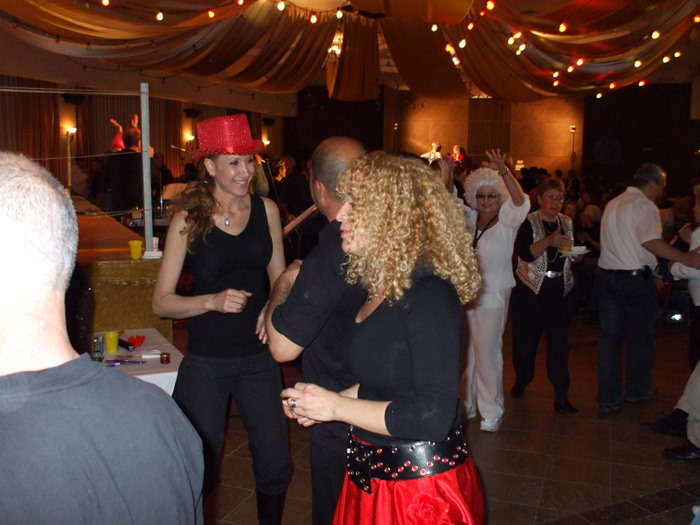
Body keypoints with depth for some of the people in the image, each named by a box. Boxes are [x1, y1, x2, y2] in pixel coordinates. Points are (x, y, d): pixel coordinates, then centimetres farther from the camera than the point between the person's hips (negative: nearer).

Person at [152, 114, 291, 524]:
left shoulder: (266, 210, 0)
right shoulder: (188, 218, -8)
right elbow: (162, 301, -8)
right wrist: (213, 301, -23)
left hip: (259, 356, 3)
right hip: (206, 362, -2)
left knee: (275, 464, 11)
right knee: (201, 470, 9)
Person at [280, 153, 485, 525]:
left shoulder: (430, 295, -23)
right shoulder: (382, 287, 5)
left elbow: (432, 417, -27)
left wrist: (336, 406, -19)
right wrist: (320, 403, 2)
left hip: (422, 490, -8)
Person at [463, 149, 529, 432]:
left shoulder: (507, 220, -7)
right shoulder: (470, 218, 7)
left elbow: (520, 200, -26)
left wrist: (504, 172, -41)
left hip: (493, 295, -5)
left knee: (487, 351, -3)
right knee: (468, 350, 13)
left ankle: (491, 411, 11)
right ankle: (470, 403, 27)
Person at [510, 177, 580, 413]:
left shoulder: (567, 223, 10)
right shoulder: (528, 222, -6)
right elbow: (524, 253, -19)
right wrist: (549, 241, -31)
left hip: (561, 289, 3)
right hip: (531, 288, -3)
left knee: (559, 341, -1)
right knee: (525, 338, 6)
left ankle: (561, 396, 3)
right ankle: (521, 381, 30)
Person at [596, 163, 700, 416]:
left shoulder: (612, 205, 14)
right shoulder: (645, 206, -11)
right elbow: (650, 241, -27)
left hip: (606, 276, 7)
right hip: (636, 279, -7)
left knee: (609, 337, 9)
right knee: (640, 337, 13)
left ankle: (608, 399, 12)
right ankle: (637, 390, 29)